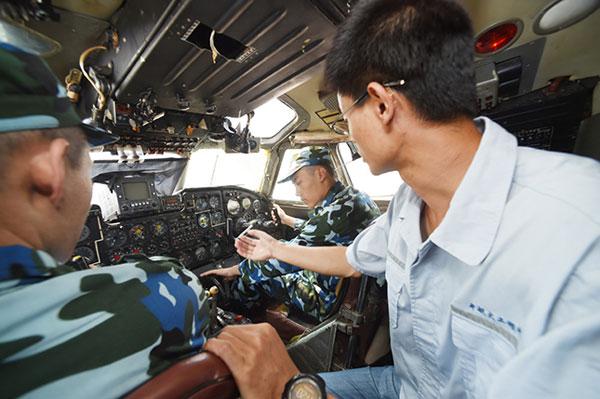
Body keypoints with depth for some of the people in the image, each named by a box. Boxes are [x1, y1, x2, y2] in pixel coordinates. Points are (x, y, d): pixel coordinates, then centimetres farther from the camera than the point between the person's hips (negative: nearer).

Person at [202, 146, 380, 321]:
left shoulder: (340, 209, -29)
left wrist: (236, 270, -11)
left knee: (246, 282, -2)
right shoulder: (351, 196, 1)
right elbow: (317, 230, 18)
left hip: (333, 302, -9)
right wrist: (287, 219, 28)